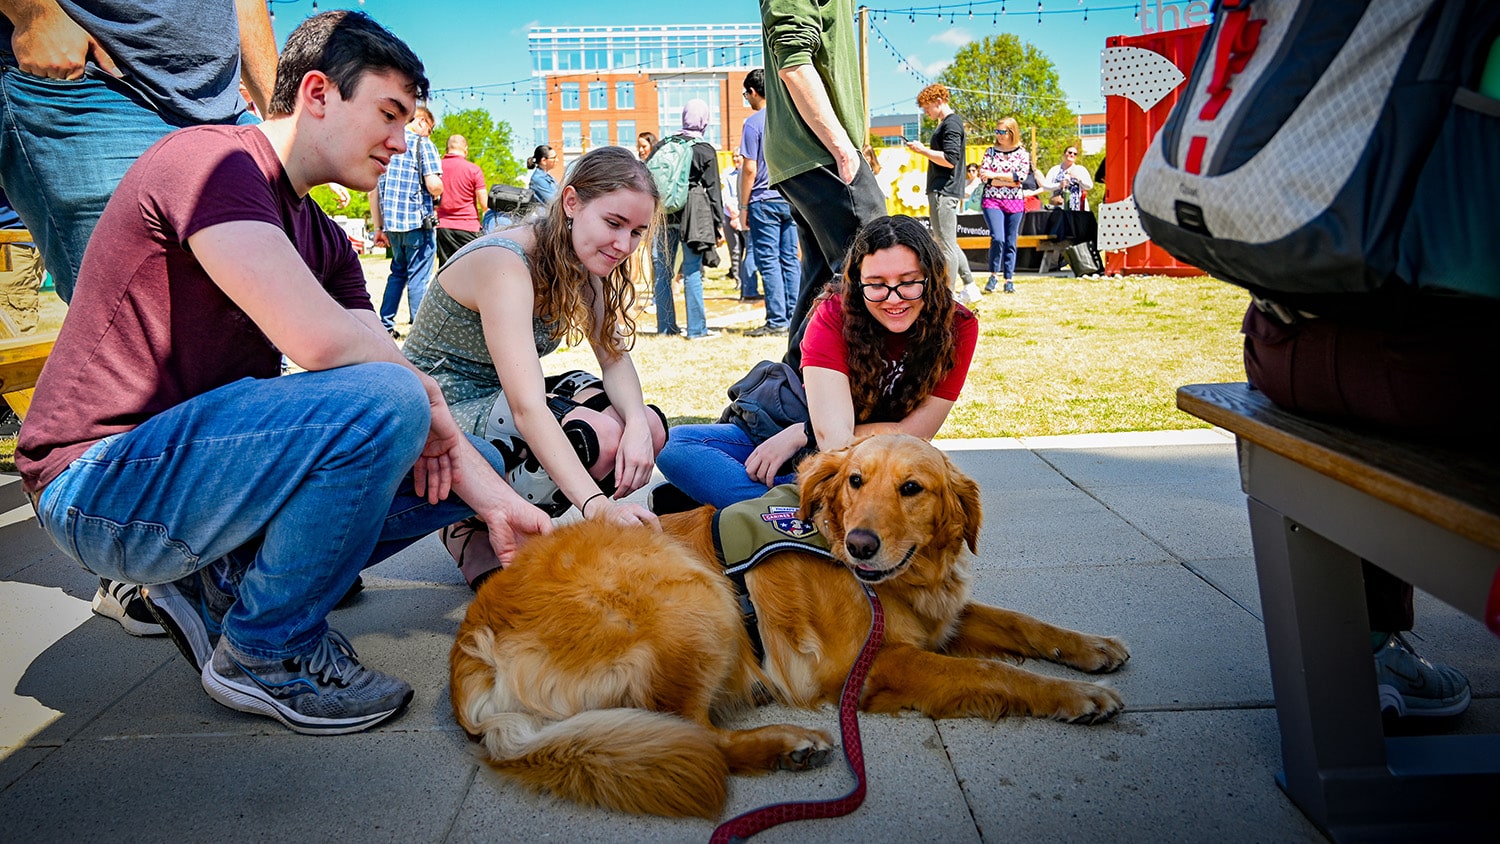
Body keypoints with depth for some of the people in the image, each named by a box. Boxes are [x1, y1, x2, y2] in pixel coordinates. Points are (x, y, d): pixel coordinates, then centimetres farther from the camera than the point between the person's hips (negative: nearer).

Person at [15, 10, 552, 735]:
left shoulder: (324, 241, 12)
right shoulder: (211, 160, -14)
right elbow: (322, 339, -30)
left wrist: (499, 505, -6)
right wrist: (430, 409, -12)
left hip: (203, 453, 9)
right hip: (102, 482, -9)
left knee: (477, 464, 5)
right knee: (383, 402, -31)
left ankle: (219, 582, 5)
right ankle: (264, 653, -10)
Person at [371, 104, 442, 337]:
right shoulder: (423, 144, -5)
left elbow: (374, 190, 13)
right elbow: (434, 185, -17)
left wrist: (378, 227, 16)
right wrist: (439, 193, 7)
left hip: (391, 222, 6)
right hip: (417, 222, -6)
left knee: (397, 272, 20)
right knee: (418, 278, 0)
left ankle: (385, 325, 19)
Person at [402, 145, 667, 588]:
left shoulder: (583, 262, -2)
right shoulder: (505, 265, -28)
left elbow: (615, 358, -5)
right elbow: (527, 407, -38)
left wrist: (638, 424, -28)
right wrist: (596, 505, -49)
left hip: (498, 401, 8)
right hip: (438, 417, -8)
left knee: (649, 428, -11)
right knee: (599, 435, -29)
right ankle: (476, 531, -6)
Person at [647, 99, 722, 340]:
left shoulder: (663, 145, 9)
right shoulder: (706, 151, -1)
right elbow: (713, 190, 0)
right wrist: (719, 224, 4)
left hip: (662, 214, 4)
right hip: (692, 216, -3)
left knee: (662, 270, 9)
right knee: (692, 271, -2)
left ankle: (665, 326, 14)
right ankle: (696, 329, 0)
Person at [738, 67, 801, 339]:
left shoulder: (753, 122, -8)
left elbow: (750, 169, -11)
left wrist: (743, 206, -4)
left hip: (764, 201, -6)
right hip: (791, 199, 6)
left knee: (768, 261, -2)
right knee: (791, 259, 8)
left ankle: (777, 321, -3)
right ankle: (793, 318, 9)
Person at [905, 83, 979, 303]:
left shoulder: (951, 124, -12)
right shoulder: (947, 123, 20)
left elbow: (950, 160, -21)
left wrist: (923, 150, -14)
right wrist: (925, 150, 14)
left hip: (945, 192, -11)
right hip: (941, 191, 11)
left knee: (947, 245, -8)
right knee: (947, 243, 15)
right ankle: (969, 287, 20)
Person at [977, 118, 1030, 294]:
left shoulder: (1022, 153, 6)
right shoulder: (991, 151, 7)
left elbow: (1021, 176, -8)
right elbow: (983, 175, -5)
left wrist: (995, 175, -11)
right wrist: (1010, 181, -11)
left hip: (1015, 202, 1)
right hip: (992, 201, -1)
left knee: (1010, 243, 3)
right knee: (997, 238, -18)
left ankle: (1009, 280, 12)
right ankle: (993, 275, -1)